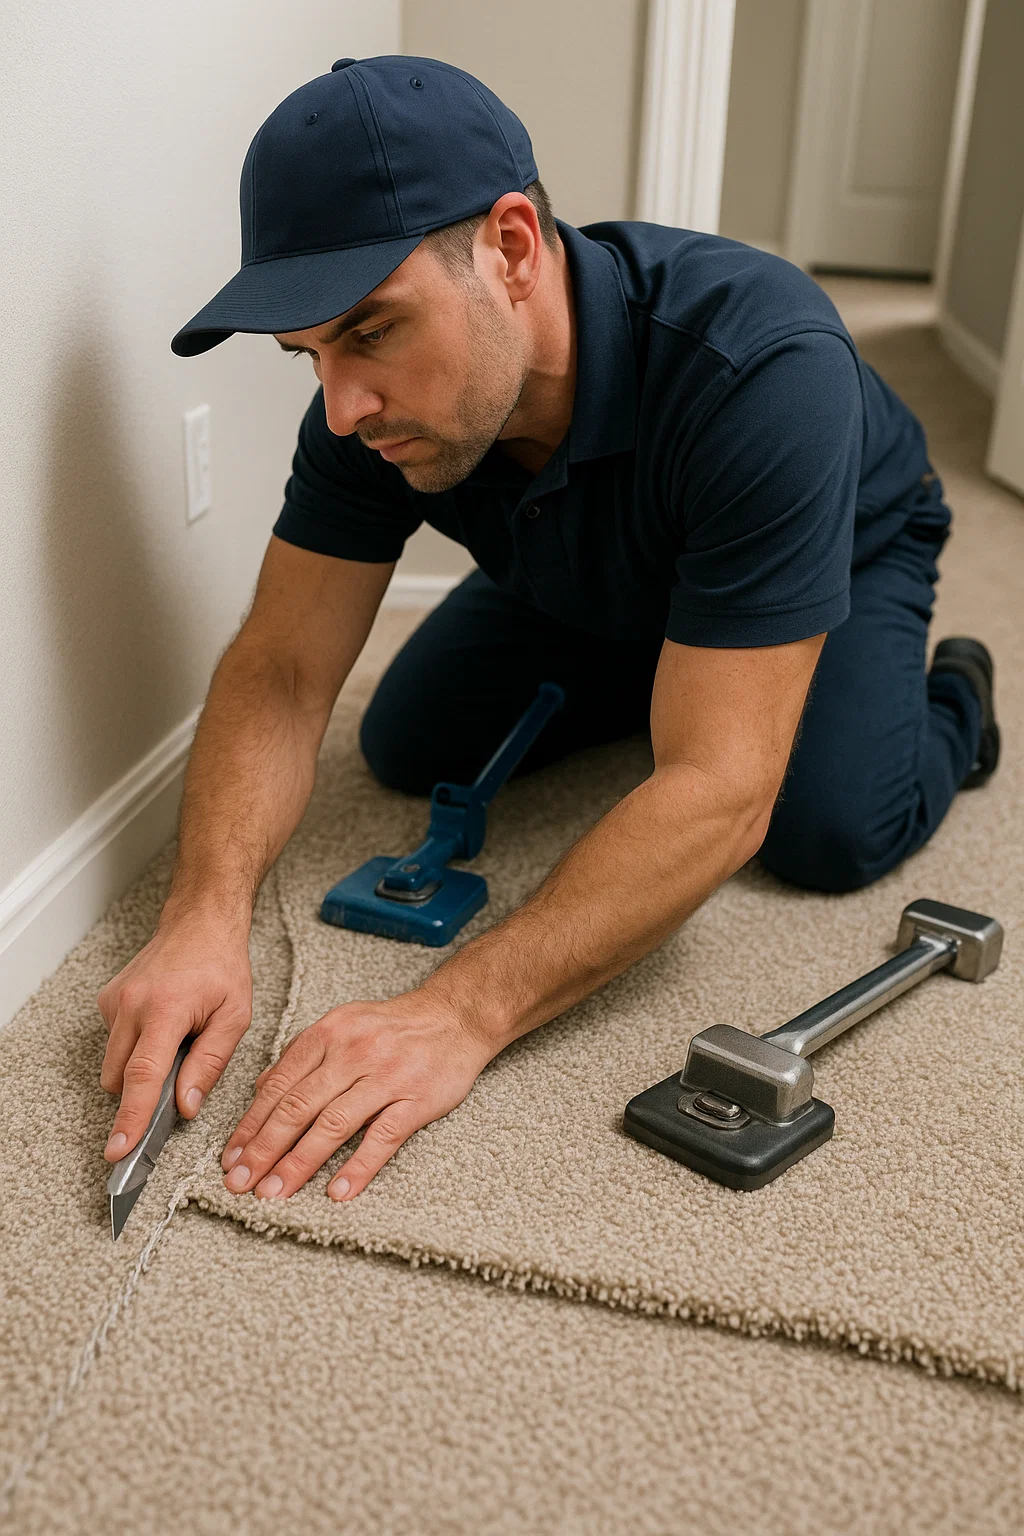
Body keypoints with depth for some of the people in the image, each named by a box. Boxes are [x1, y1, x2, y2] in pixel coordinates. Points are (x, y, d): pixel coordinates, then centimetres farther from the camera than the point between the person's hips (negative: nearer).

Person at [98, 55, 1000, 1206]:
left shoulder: (762, 367, -45)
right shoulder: (376, 399, -27)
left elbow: (716, 793, -47)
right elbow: (280, 670, -25)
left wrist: (459, 1013, -55)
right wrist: (205, 912, -43)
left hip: (844, 549, -4)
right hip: (586, 584, 5)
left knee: (831, 830, -27)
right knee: (410, 748, -5)